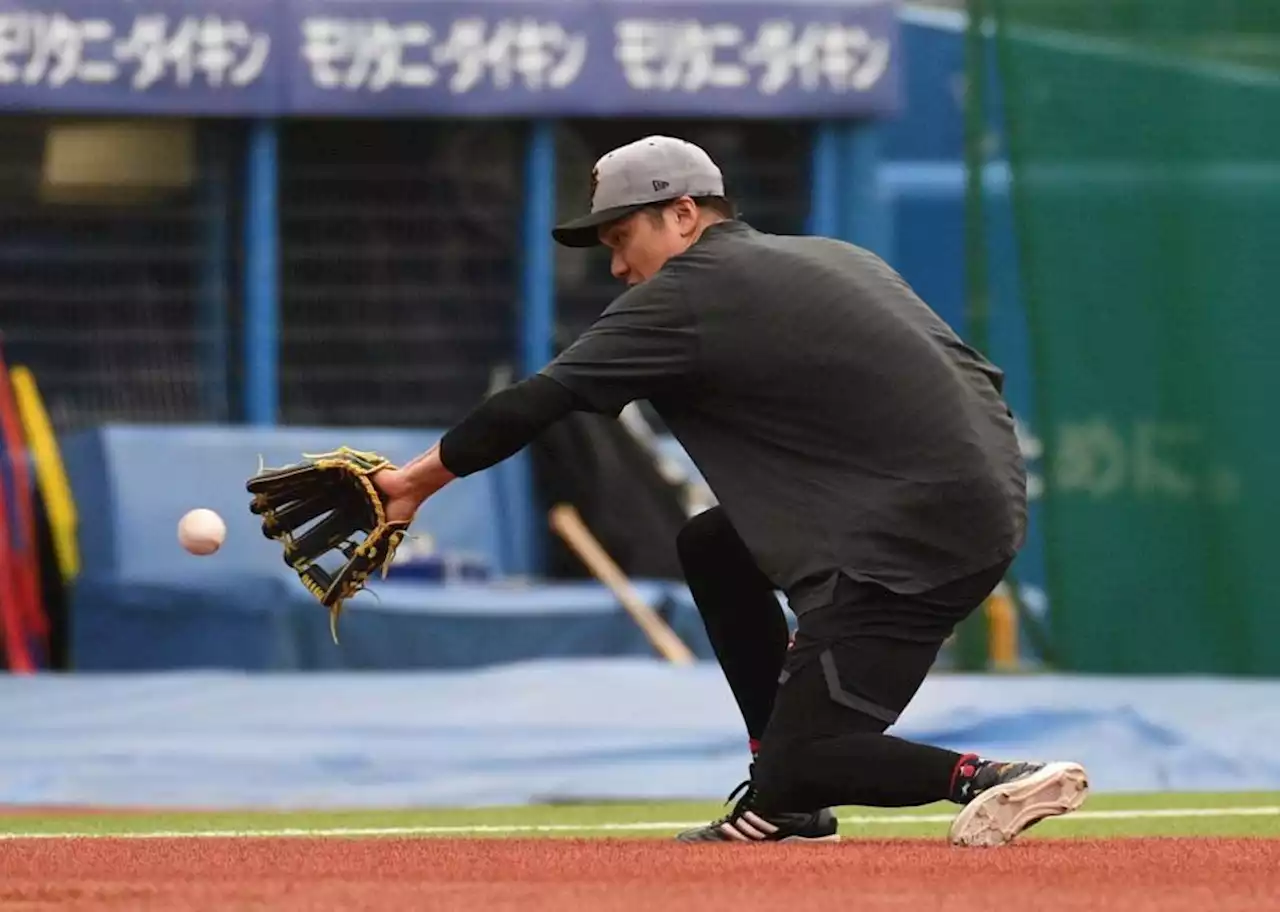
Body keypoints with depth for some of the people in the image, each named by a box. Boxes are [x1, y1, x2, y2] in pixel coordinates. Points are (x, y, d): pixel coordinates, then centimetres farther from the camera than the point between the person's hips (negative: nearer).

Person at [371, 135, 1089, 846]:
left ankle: (995, 782, -17)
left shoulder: (693, 292, -3)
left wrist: (418, 481, 6)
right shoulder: (834, 257, 21)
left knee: (792, 771, -5)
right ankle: (790, 809, 22)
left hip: (922, 531, -9)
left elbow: (542, 399, -3)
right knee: (712, 547, 23)